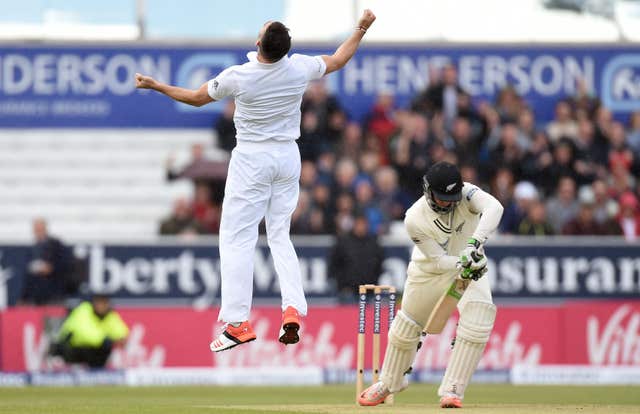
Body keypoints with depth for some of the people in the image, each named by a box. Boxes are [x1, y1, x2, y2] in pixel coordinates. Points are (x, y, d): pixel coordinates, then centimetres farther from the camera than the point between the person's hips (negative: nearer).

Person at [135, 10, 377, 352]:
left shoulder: (238, 77, -19)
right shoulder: (300, 68, -10)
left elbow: (196, 98, -2)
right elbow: (338, 60, 11)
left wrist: (156, 86, 11)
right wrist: (362, 28, 24)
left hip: (251, 160, -5)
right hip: (288, 157, 5)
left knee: (237, 239, -2)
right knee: (280, 236, 15)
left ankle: (237, 323, -10)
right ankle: (293, 308, -3)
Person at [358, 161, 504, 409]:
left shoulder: (466, 194, -28)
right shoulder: (415, 219, -29)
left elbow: (494, 207, -48)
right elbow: (438, 260, -26)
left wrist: (475, 242, -60)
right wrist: (463, 265, -46)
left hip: (469, 265, 0)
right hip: (430, 270, 0)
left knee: (479, 314, -25)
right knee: (407, 324, 11)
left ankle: (452, 389, -18)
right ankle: (390, 383, 40)